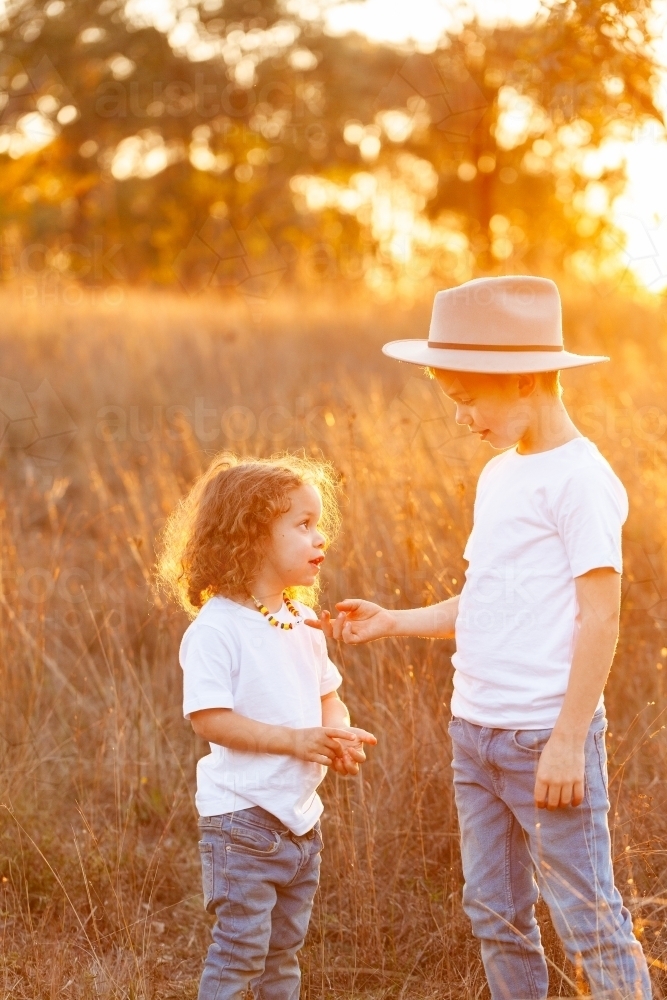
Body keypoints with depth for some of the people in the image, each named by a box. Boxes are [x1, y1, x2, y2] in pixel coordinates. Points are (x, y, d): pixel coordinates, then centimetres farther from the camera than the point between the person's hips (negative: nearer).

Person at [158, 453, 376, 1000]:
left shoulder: (304, 623, 7)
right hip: (243, 819, -8)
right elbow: (209, 718, -21)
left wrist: (341, 737, -6)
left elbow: (328, 696, 16)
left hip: (301, 816, 8)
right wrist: (293, 739, -24)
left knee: (285, 951, 17)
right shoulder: (216, 628, -17)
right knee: (239, 950, -3)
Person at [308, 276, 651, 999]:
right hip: (475, 734, 8)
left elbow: (599, 618, -15)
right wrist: (389, 623, 12)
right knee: (495, 915, 14)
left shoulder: (578, 478, -12)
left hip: (544, 737, -8)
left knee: (588, 919, -3)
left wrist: (568, 740, -18)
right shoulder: (498, 474, 14)